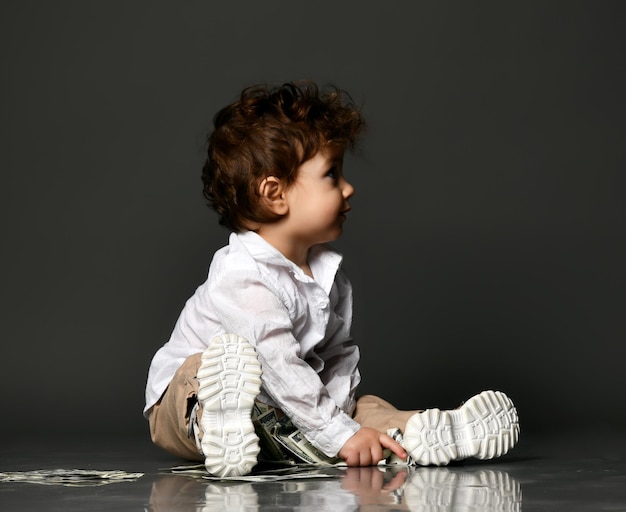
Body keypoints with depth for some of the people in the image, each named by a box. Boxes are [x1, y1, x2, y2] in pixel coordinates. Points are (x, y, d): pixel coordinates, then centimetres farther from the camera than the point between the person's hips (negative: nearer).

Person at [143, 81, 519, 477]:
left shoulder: (329, 273, 1)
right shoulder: (243, 278, -27)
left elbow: (339, 355, 5)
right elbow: (279, 367, -31)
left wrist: (336, 408, -15)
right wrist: (338, 433, -30)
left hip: (274, 409, 8)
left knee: (363, 406, -3)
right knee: (233, 355, -34)